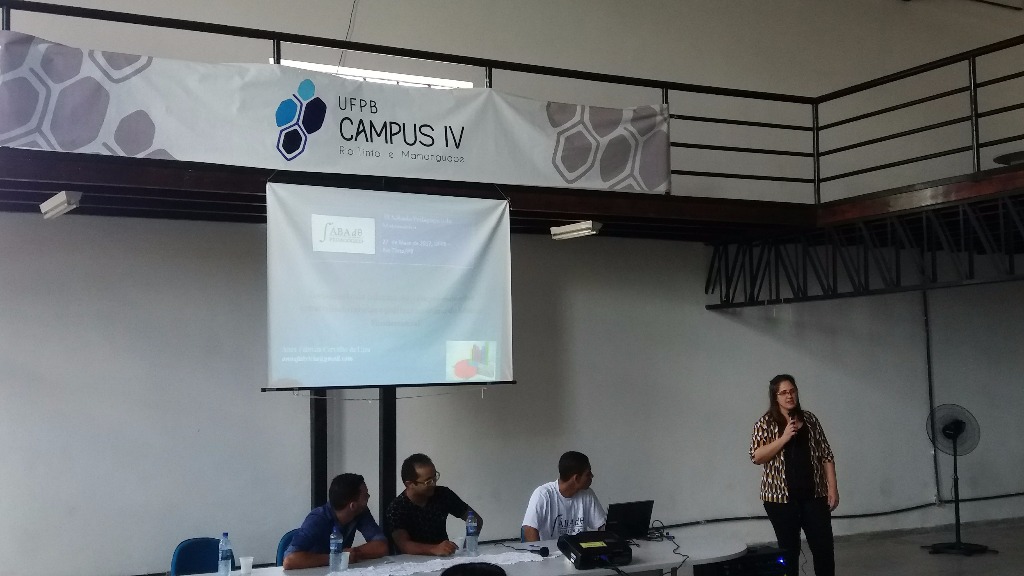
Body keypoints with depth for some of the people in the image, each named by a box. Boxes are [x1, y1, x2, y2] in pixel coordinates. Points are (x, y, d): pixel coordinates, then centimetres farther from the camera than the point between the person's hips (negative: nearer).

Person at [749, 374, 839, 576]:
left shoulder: (810, 419, 8)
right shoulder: (766, 423, -1)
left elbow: (826, 455, 8)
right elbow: (757, 456, -11)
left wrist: (832, 488, 1)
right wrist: (784, 437, -18)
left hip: (814, 493, 2)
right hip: (781, 496, -2)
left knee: (824, 546, 0)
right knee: (789, 548, 5)